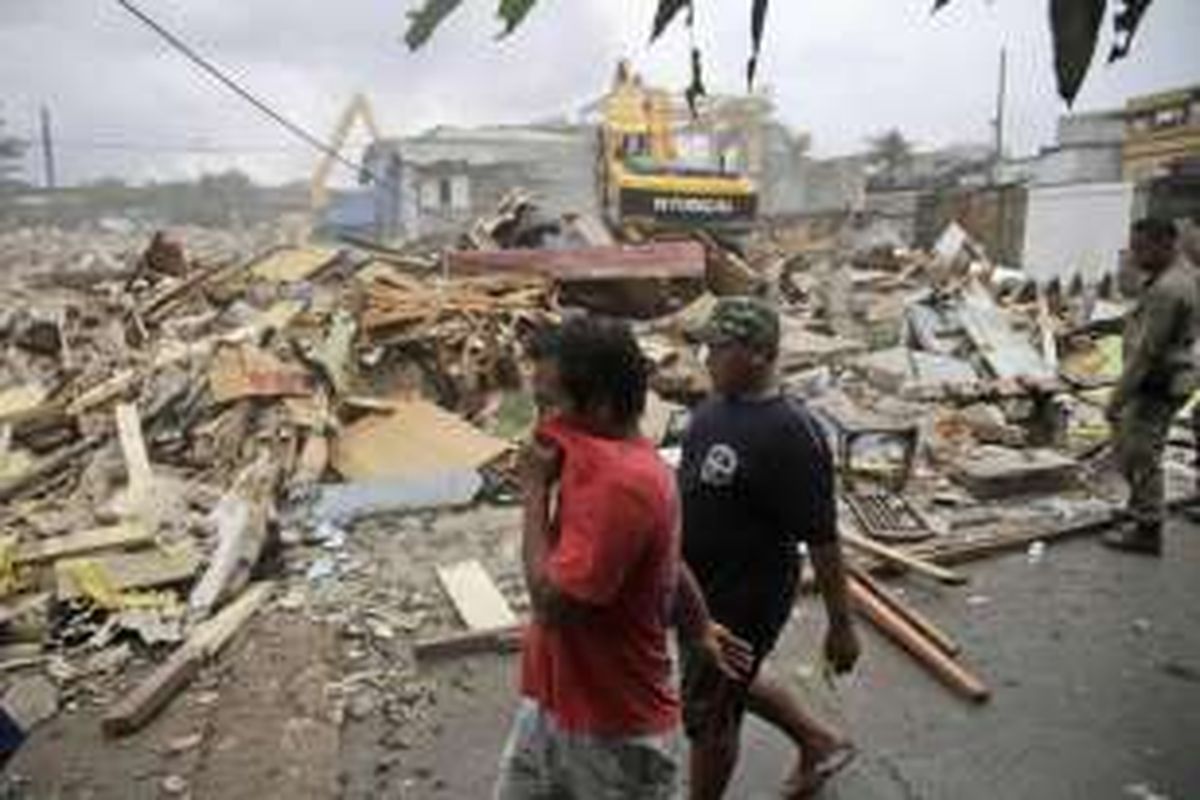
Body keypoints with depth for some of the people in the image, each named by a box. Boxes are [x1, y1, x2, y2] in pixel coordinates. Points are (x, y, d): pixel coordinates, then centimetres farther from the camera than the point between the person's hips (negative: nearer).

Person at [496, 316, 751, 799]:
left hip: (618, 729, -9)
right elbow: (667, 562, 11)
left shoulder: (622, 482, -31)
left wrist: (535, 491, -22)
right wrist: (700, 632, 24)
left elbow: (551, 603, -29)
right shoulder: (602, 460, -1)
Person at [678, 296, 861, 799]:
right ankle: (819, 744, 51)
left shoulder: (790, 434, -26)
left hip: (745, 599, -9)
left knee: (707, 715, 9)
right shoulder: (714, 407, 0)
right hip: (697, 587, 9)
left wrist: (841, 625, -15)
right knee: (732, 684, 28)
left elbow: (822, 538, -21)